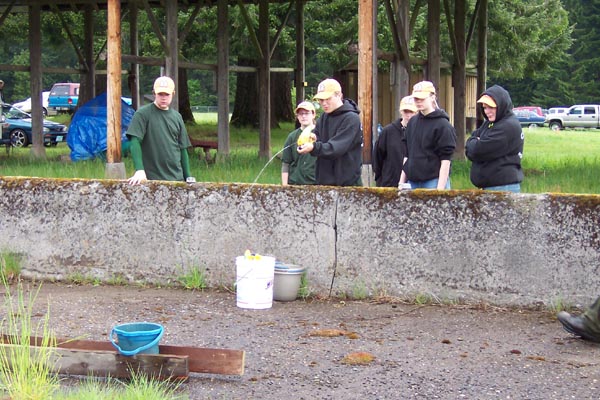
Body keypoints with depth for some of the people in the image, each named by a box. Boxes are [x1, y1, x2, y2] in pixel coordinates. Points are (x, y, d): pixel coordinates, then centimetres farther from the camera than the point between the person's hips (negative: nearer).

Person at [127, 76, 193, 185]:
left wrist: (188, 177, 11)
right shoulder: (142, 114, -2)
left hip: (176, 177, 5)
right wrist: (139, 170, -23)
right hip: (152, 179, -5)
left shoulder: (177, 117, 13)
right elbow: (135, 142, -11)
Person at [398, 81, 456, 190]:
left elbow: (446, 160, -10)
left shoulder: (442, 125, -5)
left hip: (434, 182, -7)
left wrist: (440, 188, -17)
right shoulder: (412, 122, 15)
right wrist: (401, 182, 16)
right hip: (413, 183, 7)